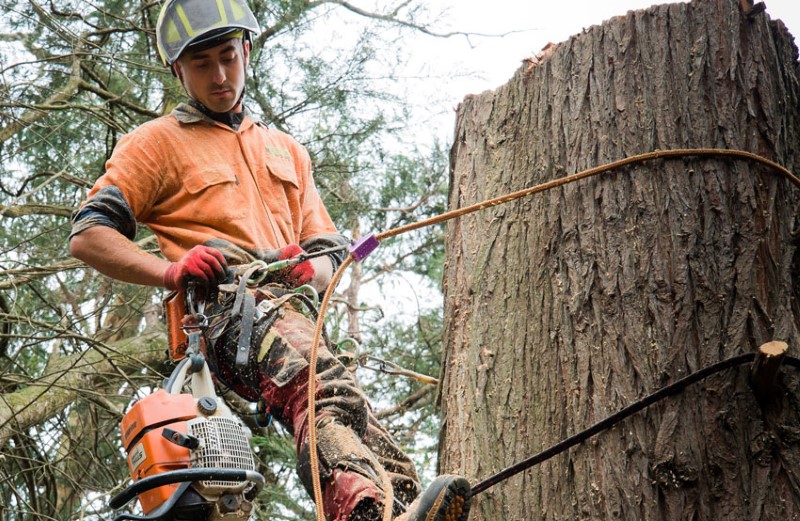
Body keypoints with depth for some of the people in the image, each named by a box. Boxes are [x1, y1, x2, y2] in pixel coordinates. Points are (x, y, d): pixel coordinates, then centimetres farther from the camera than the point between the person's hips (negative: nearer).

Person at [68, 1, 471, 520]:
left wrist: (308, 270, 3)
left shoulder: (287, 151, 34)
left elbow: (330, 258, 29)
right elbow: (87, 234, 8)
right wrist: (171, 270, -10)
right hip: (223, 315, -6)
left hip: (290, 314, 6)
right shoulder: (159, 142, 19)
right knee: (324, 385, -38)